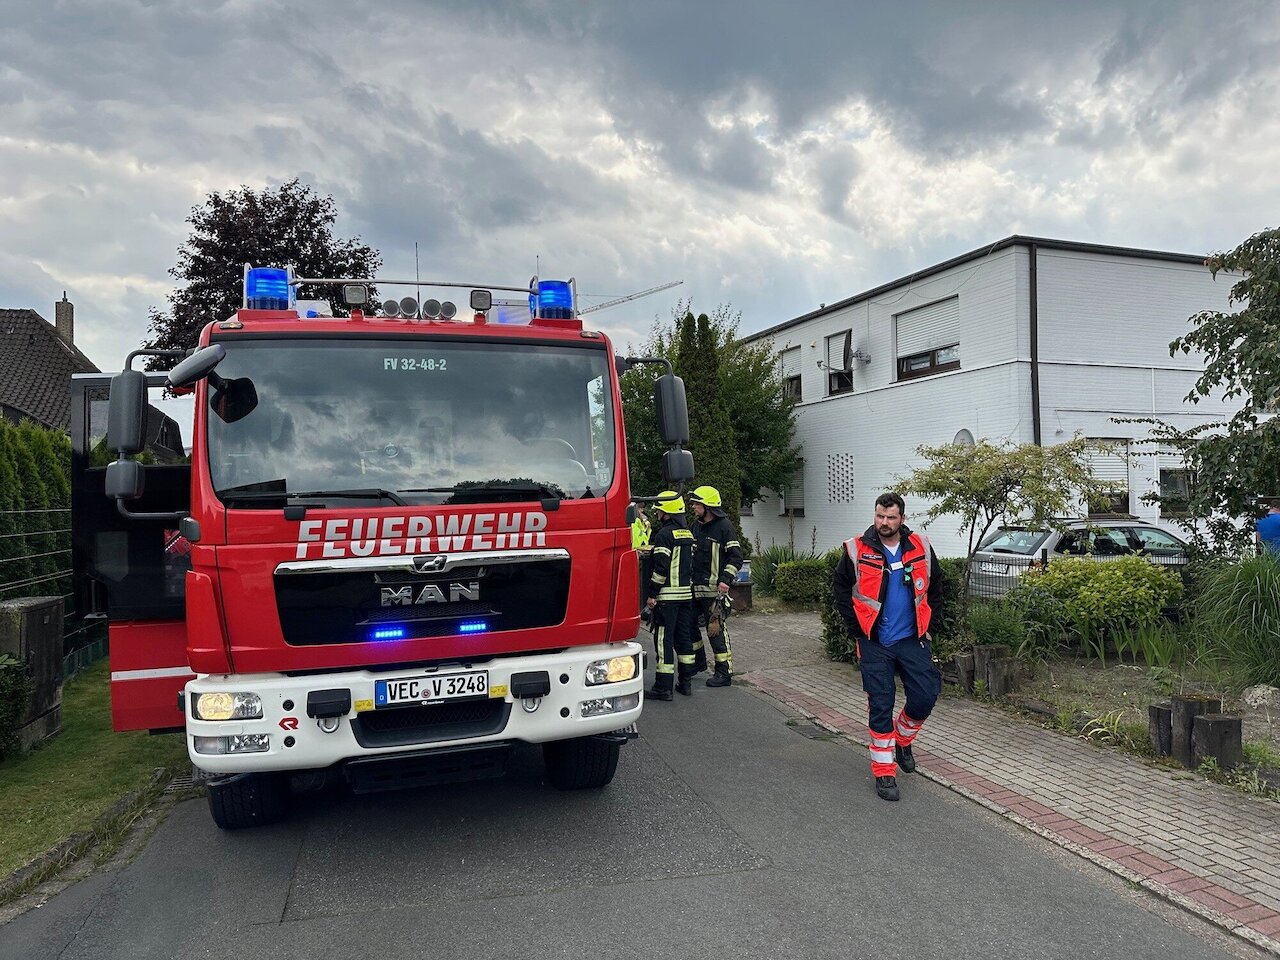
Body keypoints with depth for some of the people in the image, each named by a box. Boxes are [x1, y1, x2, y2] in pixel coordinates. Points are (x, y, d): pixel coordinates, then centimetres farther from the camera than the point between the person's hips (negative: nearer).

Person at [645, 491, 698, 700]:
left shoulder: (664, 534, -13)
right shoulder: (688, 534, 14)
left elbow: (661, 568, -18)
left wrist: (651, 594, -13)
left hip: (667, 596, -8)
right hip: (686, 593, 8)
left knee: (664, 640, -4)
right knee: (684, 637, 15)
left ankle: (663, 687, -3)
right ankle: (686, 682, 21)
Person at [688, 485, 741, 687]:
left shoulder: (724, 526, -7)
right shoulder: (696, 525, 14)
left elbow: (736, 556, -10)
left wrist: (726, 580, -18)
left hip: (714, 589, -8)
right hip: (694, 587, 8)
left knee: (716, 629, -7)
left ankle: (725, 671, 0)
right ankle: (698, 660, 32)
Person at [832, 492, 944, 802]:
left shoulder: (920, 547, 0)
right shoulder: (857, 550, -7)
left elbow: (935, 586, 15)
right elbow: (840, 588, 2)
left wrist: (925, 622, 8)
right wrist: (857, 628, -3)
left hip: (912, 639, 2)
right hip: (874, 643, -2)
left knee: (925, 697, -1)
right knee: (880, 706, 0)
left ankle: (902, 740, 29)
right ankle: (884, 773, 10)